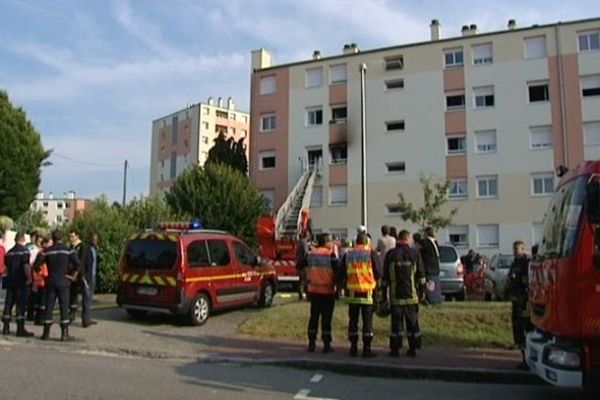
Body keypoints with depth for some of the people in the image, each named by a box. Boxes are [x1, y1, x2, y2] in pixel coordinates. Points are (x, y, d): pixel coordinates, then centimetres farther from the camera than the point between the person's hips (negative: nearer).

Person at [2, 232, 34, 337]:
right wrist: (29, 278, -14)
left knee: (8, 304, 11)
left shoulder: (9, 252, 10)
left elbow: (6, 267, 19)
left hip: (10, 281, 7)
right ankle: (20, 329, -2)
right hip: (21, 282, -6)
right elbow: (26, 266, -20)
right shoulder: (24, 251, -11)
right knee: (21, 305, -3)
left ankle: (6, 328, 14)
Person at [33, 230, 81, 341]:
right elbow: (77, 264, -16)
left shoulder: (46, 251, 2)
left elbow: (36, 265, -2)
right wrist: (73, 276, -4)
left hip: (51, 282, 3)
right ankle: (65, 334, -1)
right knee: (64, 308, 0)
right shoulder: (68, 250, -5)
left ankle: (46, 333, 15)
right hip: (63, 282, -2)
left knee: (49, 308, 10)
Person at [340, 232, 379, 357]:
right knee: (367, 320, 3)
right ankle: (367, 349, 2)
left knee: (353, 320, 10)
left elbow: (342, 274, 10)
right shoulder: (371, 253, -4)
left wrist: (344, 287, 22)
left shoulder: (348, 254, 6)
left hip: (352, 292, 3)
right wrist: (377, 285, 16)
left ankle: (353, 348, 13)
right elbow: (377, 273, -2)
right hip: (367, 292, -3)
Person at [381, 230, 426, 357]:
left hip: (395, 295, 0)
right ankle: (413, 349, 13)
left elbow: (385, 276, 2)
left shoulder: (391, 254, 0)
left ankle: (395, 349, 5)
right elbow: (421, 275, 3)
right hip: (412, 295, 1)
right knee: (413, 322, 9)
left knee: (396, 322, 3)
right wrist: (421, 291, 11)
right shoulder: (415, 253, 1)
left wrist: (384, 293, 9)